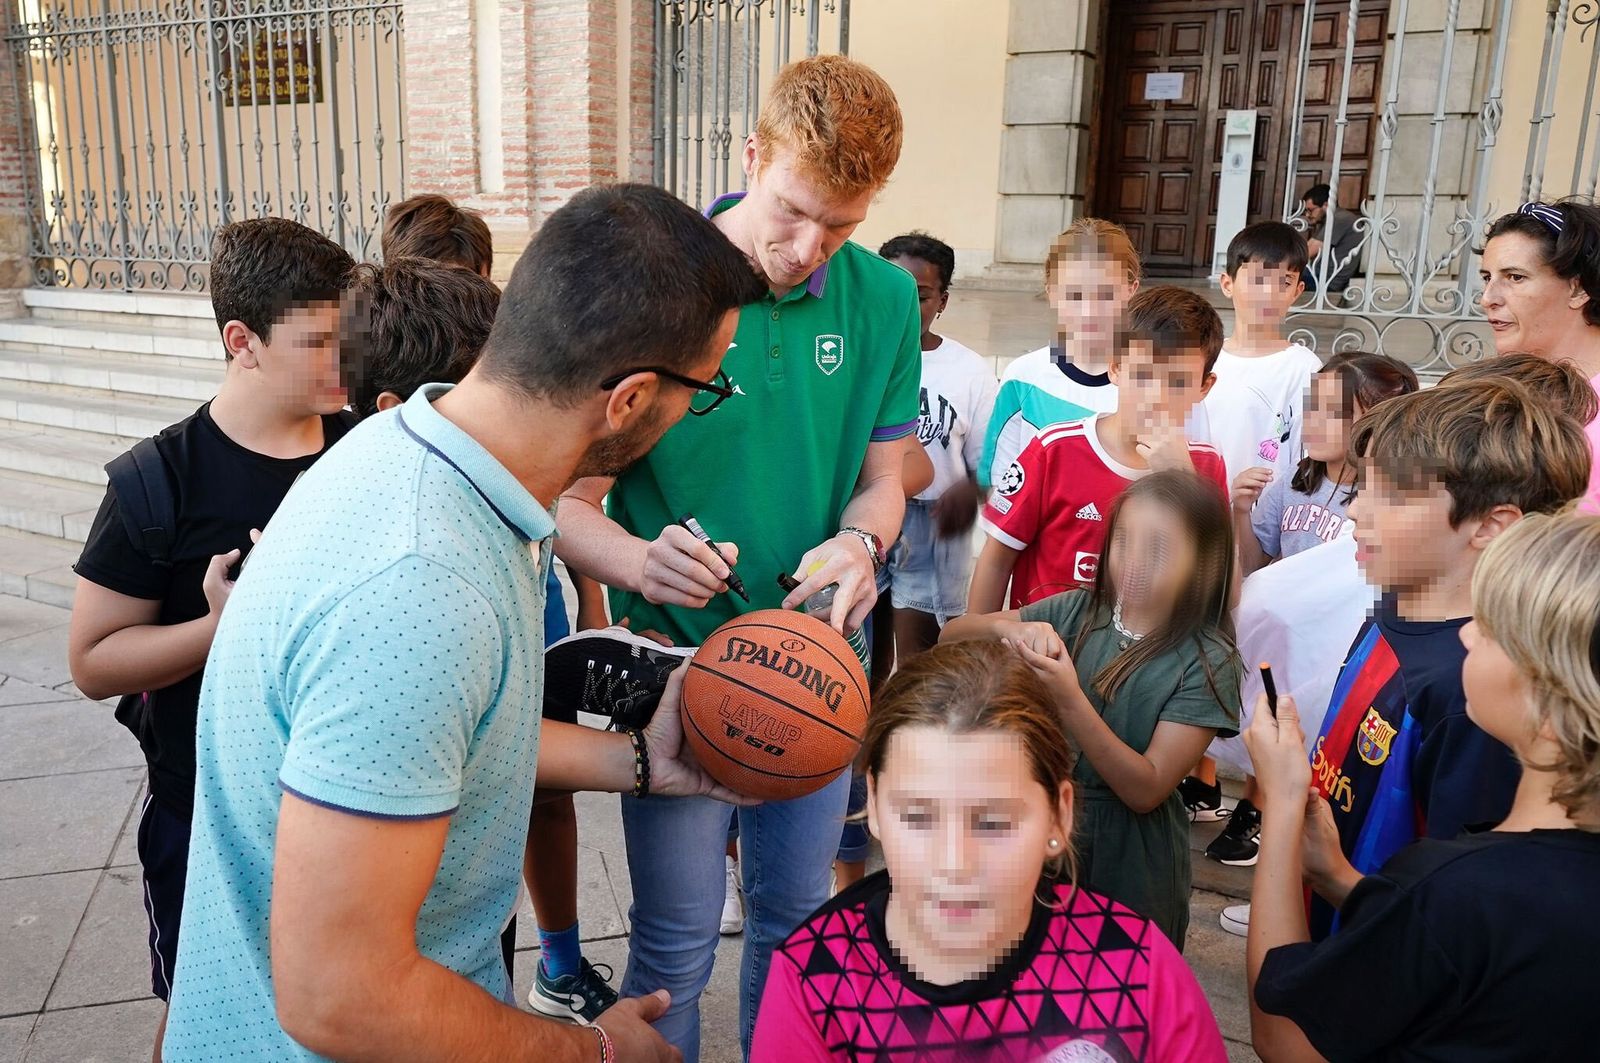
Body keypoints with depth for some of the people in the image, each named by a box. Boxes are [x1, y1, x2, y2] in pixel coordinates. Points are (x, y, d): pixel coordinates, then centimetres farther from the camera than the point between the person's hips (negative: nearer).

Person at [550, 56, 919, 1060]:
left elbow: (882, 478, 4)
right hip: (677, 652, -3)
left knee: (796, 920, 21)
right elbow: (573, 503, -12)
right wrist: (642, 562, -33)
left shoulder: (886, 299, -5)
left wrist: (860, 542, -18)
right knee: (678, 939, 9)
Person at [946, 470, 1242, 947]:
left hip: (1130, 865, -3)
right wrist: (1009, 628, -25)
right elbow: (952, 636, -3)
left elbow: (1146, 790, -20)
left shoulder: (1208, 661, -14)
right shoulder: (1077, 611, -4)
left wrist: (1069, 699, -32)